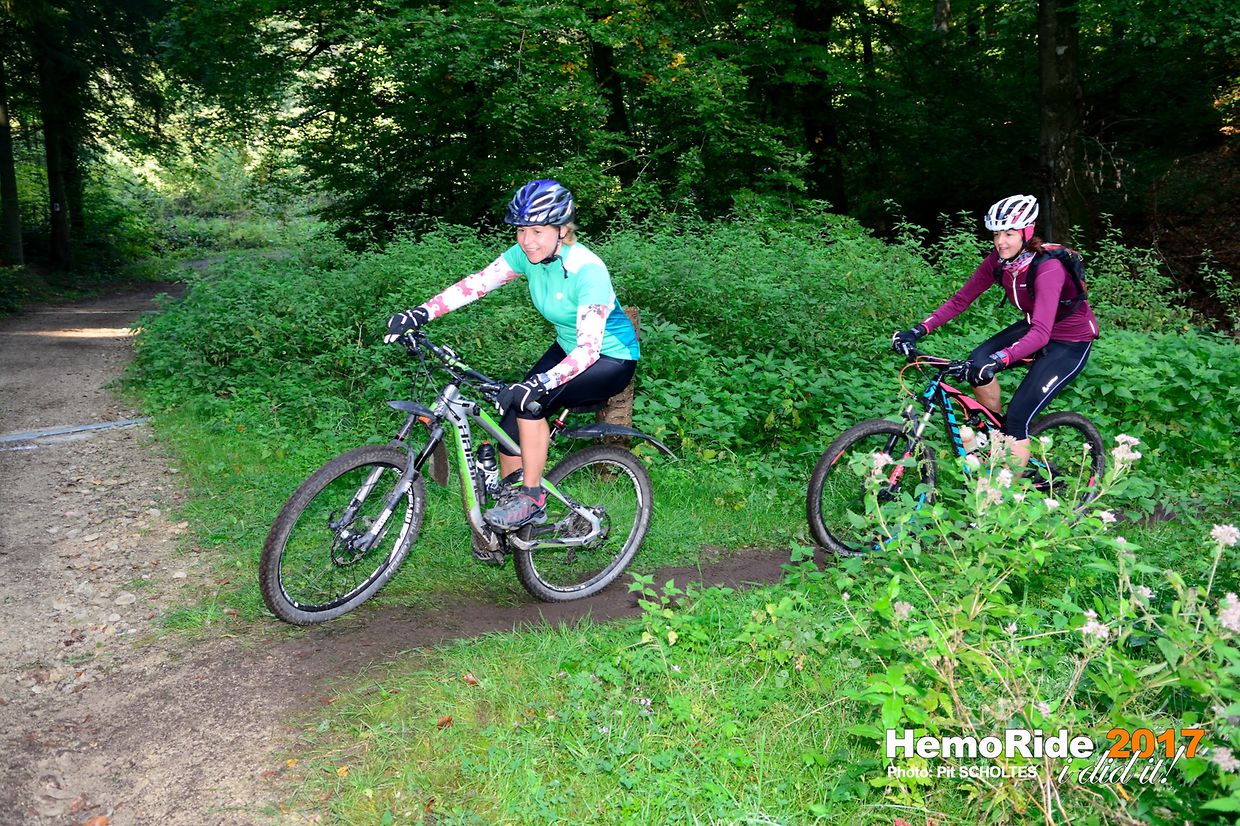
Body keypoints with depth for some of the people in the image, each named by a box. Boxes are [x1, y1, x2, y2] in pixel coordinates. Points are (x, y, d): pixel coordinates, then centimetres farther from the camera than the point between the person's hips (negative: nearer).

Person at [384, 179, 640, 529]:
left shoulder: (587, 270, -30)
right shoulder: (528, 254, -10)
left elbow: (589, 347, -36)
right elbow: (476, 283, -16)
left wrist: (537, 383, -48)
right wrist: (420, 313, -29)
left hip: (611, 359, -7)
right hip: (568, 349, 7)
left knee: (530, 401, -27)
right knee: (511, 412, -7)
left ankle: (533, 500, -12)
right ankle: (510, 495, 12)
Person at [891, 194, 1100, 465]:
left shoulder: (1047, 268, -31)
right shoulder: (999, 260, -11)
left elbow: (1041, 333, -42)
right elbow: (960, 299, -9)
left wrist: (998, 360, -57)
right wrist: (918, 330, -22)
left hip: (1071, 342, -6)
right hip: (1033, 328, 7)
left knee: (1018, 417, -16)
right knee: (977, 361, -19)